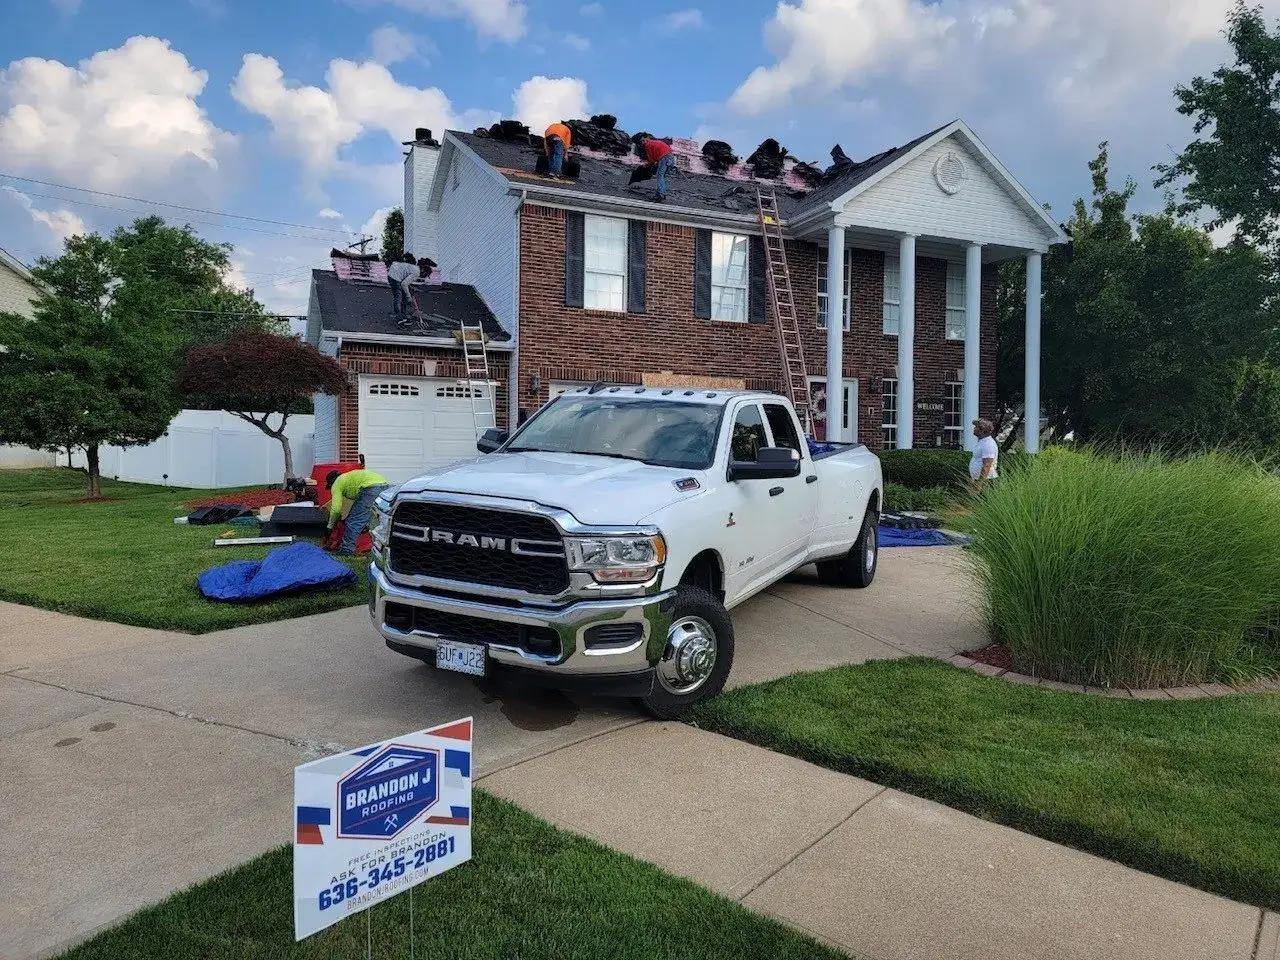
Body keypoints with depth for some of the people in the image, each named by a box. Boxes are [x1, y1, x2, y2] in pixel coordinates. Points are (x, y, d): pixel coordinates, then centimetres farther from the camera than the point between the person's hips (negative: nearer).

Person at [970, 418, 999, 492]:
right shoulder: (981, 441, 14)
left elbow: (986, 467, -24)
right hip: (977, 480, 10)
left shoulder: (988, 444, -20)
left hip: (984, 480, -10)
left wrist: (978, 486, -26)